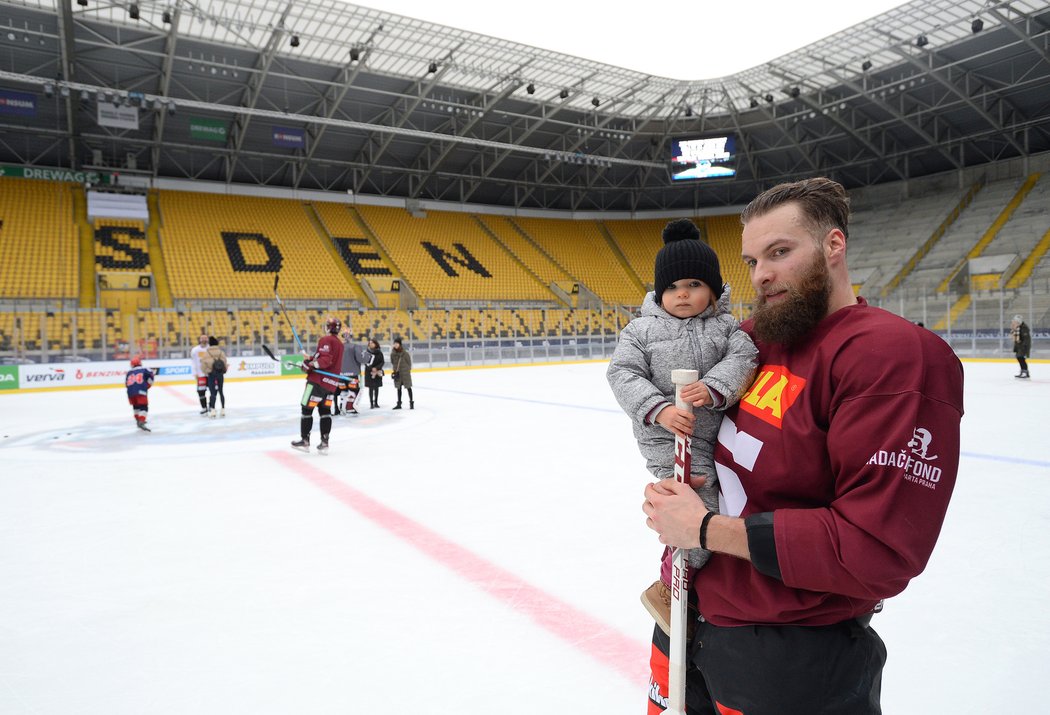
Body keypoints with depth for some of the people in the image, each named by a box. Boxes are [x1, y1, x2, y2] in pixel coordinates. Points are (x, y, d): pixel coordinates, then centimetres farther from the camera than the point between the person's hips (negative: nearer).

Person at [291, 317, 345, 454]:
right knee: (325, 411, 9)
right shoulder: (340, 344, 18)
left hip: (318, 380, -8)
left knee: (307, 409, 1)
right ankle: (324, 443, 5)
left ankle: (304, 441, 5)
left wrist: (310, 364, -24)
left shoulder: (326, 340, -8)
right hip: (331, 383, 8)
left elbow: (325, 359, -21)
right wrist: (311, 358, 24)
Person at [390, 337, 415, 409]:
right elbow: (392, 363, 11)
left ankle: (411, 402, 11)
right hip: (397, 373, 4)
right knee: (398, 388, 12)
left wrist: (408, 370, -5)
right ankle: (399, 404, 21)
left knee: (408, 387, 2)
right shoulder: (393, 354, 0)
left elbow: (409, 362, -5)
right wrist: (393, 371, 5)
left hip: (405, 372, -4)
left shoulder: (405, 353, -12)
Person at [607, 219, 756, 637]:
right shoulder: (641, 330, -2)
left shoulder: (726, 327, 4)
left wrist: (713, 388, -29)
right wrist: (659, 409, -23)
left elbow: (743, 359, -10)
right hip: (669, 437, -5)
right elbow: (623, 374, -9)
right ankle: (666, 590, 7)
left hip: (719, 433, 5)